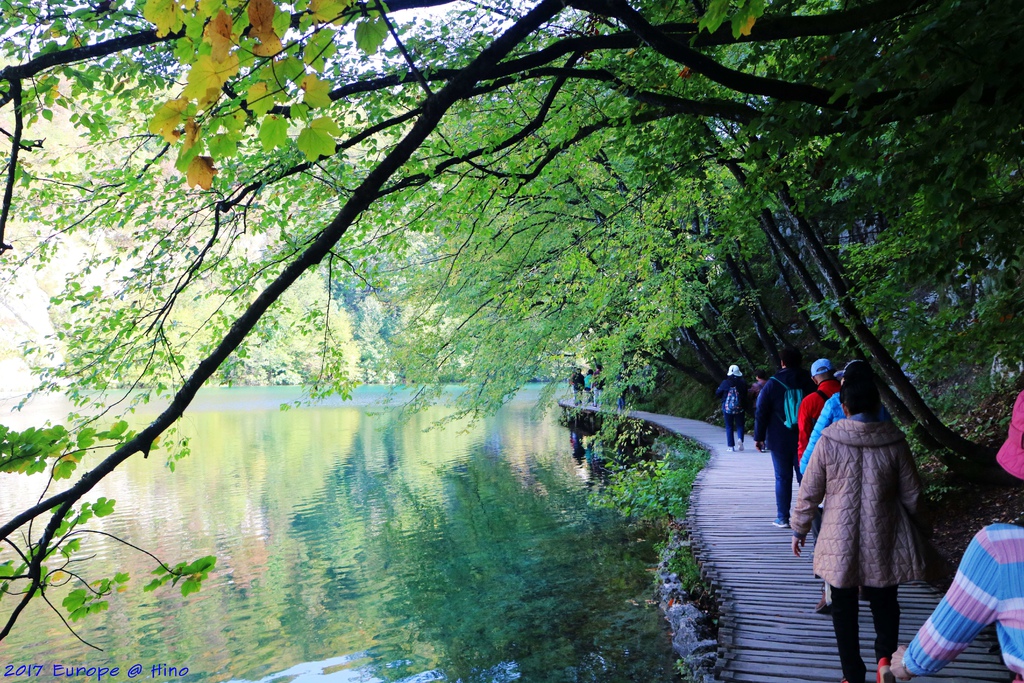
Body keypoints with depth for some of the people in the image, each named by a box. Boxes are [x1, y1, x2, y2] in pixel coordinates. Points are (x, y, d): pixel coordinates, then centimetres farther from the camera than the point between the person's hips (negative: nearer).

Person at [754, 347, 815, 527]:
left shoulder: (773, 384, -4)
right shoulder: (809, 383, 1)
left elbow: (761, 412, -4)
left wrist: (759, 437, 2)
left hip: (780, 441, -1)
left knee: (783, 478, 5)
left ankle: (783, 518, 5)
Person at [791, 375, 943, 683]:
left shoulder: (828, 441, -8)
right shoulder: (894, 441, -5)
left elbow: (809, 493, -3)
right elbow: (911, 494, 3)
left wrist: (799, 530, 10)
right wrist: (919, 531, 18)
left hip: (840, 542, -1)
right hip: (883, 541, 1)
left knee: (844, 609, 12)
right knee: (884, 602, 19)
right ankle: (885, 657, -2)